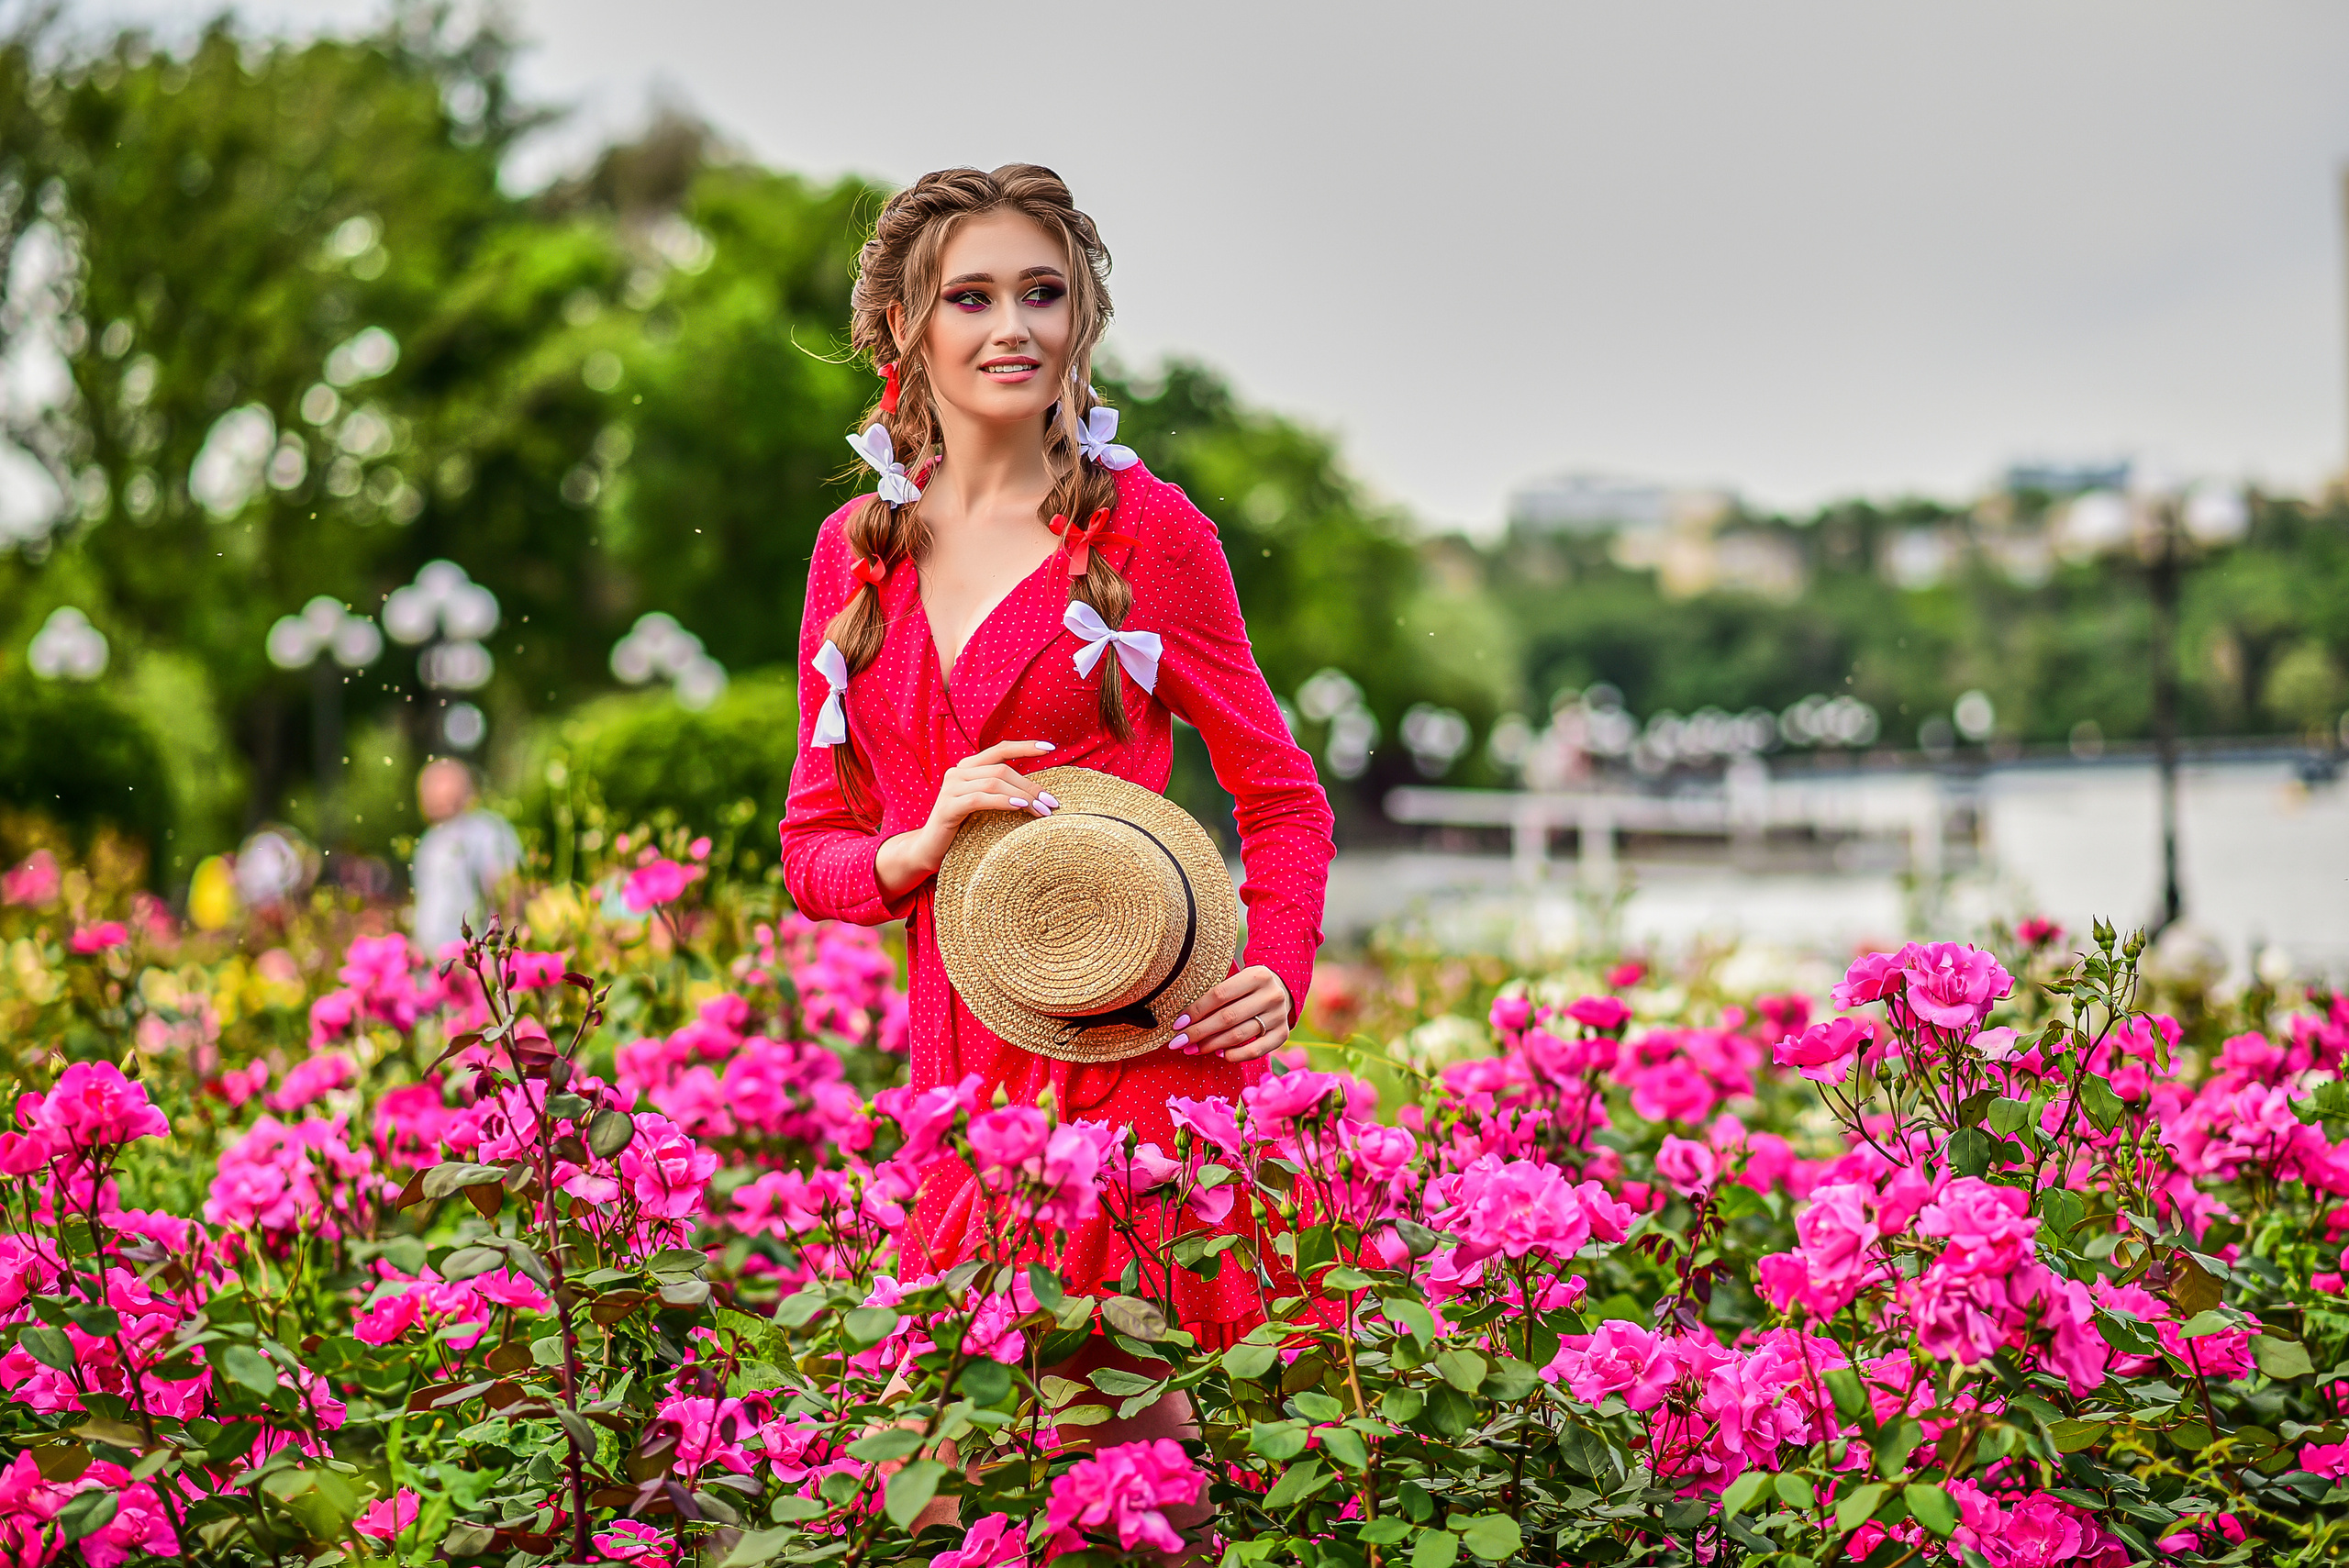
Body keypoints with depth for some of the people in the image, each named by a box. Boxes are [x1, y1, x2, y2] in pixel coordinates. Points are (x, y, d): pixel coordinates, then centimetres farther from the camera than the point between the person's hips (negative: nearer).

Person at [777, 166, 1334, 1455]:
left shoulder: (1145, 528, 0)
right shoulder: (857, 550, 10)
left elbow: (1282, 795, 7)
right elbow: (813, 849, 13)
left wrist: (1276, 974, -10)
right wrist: (925, 845, -9)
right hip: (960, 1047, 4)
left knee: (1116, 1405, -6)